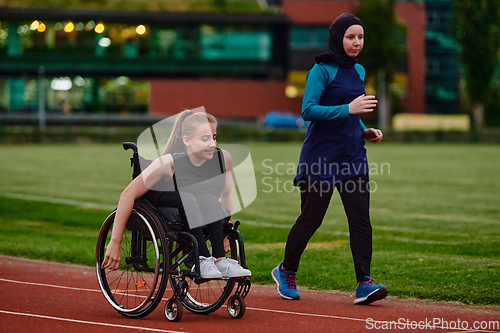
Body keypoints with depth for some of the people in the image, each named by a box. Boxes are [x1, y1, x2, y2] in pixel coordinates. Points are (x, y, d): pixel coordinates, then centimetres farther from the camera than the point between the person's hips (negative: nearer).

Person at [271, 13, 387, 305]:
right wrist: (348, 109, -26)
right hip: (322, 156, -6)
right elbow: (308, 111, -19)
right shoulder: (322, 70, -9)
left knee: (360, 218, -6)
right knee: (311, 218, 2)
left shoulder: (359, 71, 14)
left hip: (353, 156, 6)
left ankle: (364, 283, -9)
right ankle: (286, 271, 25)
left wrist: (365, 131, 9)